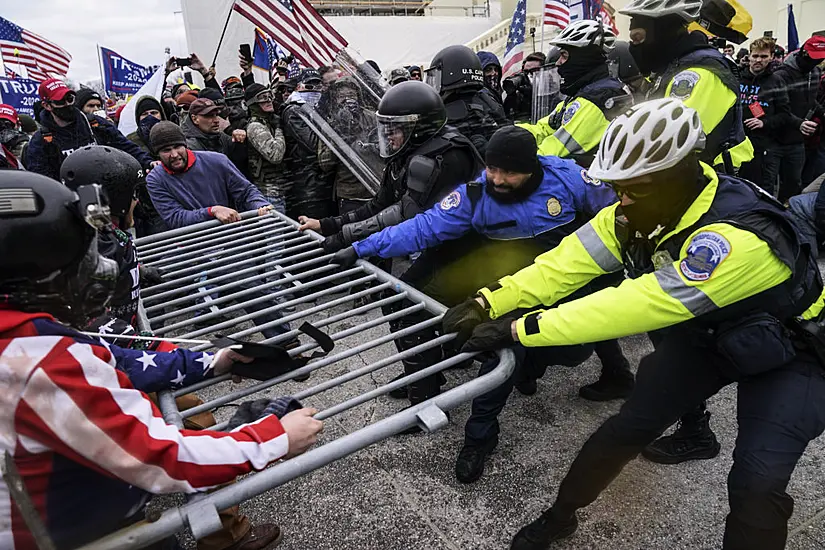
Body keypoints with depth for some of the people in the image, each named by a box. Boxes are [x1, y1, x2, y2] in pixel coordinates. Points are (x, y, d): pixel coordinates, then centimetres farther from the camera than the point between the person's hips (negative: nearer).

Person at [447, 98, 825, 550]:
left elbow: (637, 305, -44)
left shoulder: (739, 237, -40)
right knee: (629, 426, -1)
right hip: (703, 333, 5)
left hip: (786, 351, -4)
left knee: (757, 484, -17)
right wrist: (489, 302, -31)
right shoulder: (641, 209, -18)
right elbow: (568, 262, -21)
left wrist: (519, 330, -43)